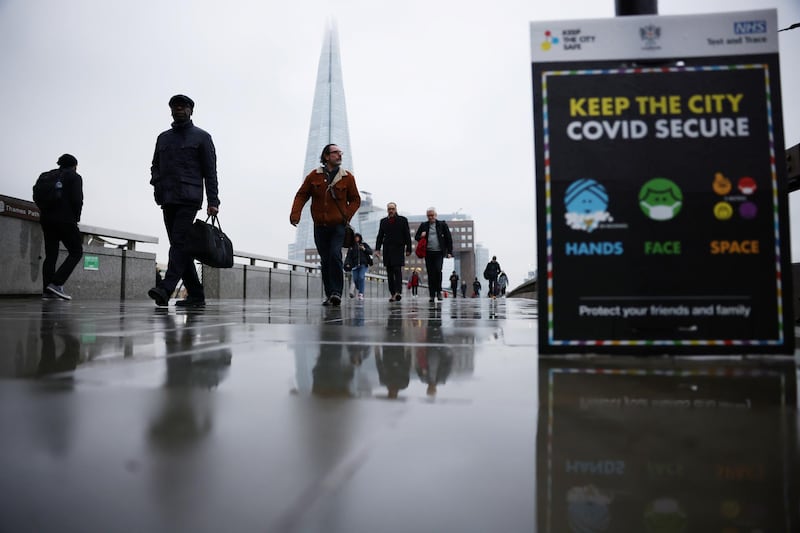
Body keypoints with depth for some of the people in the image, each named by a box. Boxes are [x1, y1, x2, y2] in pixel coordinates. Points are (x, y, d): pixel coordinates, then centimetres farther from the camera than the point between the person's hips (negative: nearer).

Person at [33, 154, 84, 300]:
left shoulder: (46, 176, 18)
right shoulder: (74, 177, 1)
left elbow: (37, 197, 9)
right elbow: (77, 200, -10)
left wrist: (46, 211, 14)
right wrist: (76, 217, 2)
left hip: (46, 219, 6)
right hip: (65, 220, -6)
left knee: (51, 254, 8)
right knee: (76, 252, 0)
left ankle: (47, 290, 1)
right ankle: (57, 283, -14)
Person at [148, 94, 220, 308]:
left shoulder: (201, 137, 6)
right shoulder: (163, 138, 21)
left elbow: (210, 171, 0)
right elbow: (155, 165, 26)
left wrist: (212, 201, -8)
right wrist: (157, 182, 3)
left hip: (189, 198, -6)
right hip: (167, 200, 6)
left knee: (179, 242, -17)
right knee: (179, 245, 3)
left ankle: (166, 288, -28)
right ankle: (196, 294, 6)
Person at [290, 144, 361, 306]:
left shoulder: (347, 177, 2)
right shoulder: (314, 175, 3)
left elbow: (355, 199, 9)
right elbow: (301, 195, 6)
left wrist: (347, 215, -6)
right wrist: (295, 214, -9)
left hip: (338, 226, -2)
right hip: (320, 226, 2)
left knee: (335, 255, -20)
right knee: (325, 260, 7)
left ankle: (336, 292, -15)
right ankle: (329, 294, 15)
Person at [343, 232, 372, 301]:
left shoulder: (364, 244, 14)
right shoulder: (351, 247, 14)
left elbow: (371, 252, 9)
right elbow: (348, 256, 6)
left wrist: (364, 249, -8)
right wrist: (347, 263, -9)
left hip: (363, 264, -2)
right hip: (355, 265, 2)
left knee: (361, 277, -18)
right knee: (355, 279, -3)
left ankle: (361, 293, -17)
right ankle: (358, 288, 28)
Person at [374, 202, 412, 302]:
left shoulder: (403, 220, 6)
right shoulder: (383, 221, 14)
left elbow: (407, 236, 3)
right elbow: (380, 236, 13)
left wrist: (408, 249, -4)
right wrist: (377, 249, 2)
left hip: (398, 249, -3)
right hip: (387, 250, 3)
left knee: (397, 270, -15)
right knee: (389, 272, 2)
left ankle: (398, 292, -21)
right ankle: (392, 293, 4)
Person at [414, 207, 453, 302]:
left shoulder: (442, 224, 7)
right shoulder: (423, 225, 12)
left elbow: (448, 238, 6)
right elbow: (416, 237, 18)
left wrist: (449, 251, -1)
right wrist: (421, 236, -5)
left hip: (439, 252, -2)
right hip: (428, 253, 2)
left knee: (438, 270, -16)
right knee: (430, 274, 1)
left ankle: (438, 291, 2)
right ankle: (432, 295, 6)